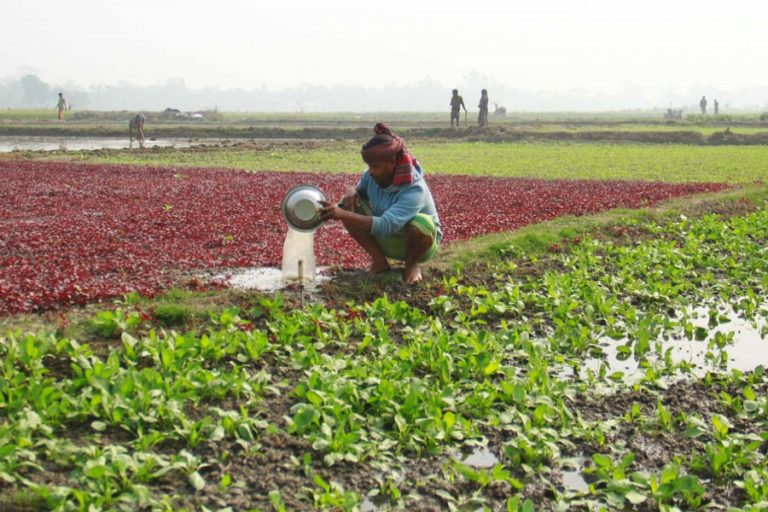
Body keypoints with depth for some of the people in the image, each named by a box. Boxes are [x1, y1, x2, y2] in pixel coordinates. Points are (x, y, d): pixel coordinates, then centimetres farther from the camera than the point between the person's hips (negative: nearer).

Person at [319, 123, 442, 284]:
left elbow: (386, 225, -48)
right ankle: (379, 261, -5)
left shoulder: (414, 190, -35)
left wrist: (342, 214, -56)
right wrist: (352, 191, -20)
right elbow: (359, 188, 8)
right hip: (386, 240, 5)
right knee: (349, 207, -17)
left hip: (415, 241, -5)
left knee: (421, 223, -40)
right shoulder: (372, 176, -15)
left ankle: (412, 264, -7)